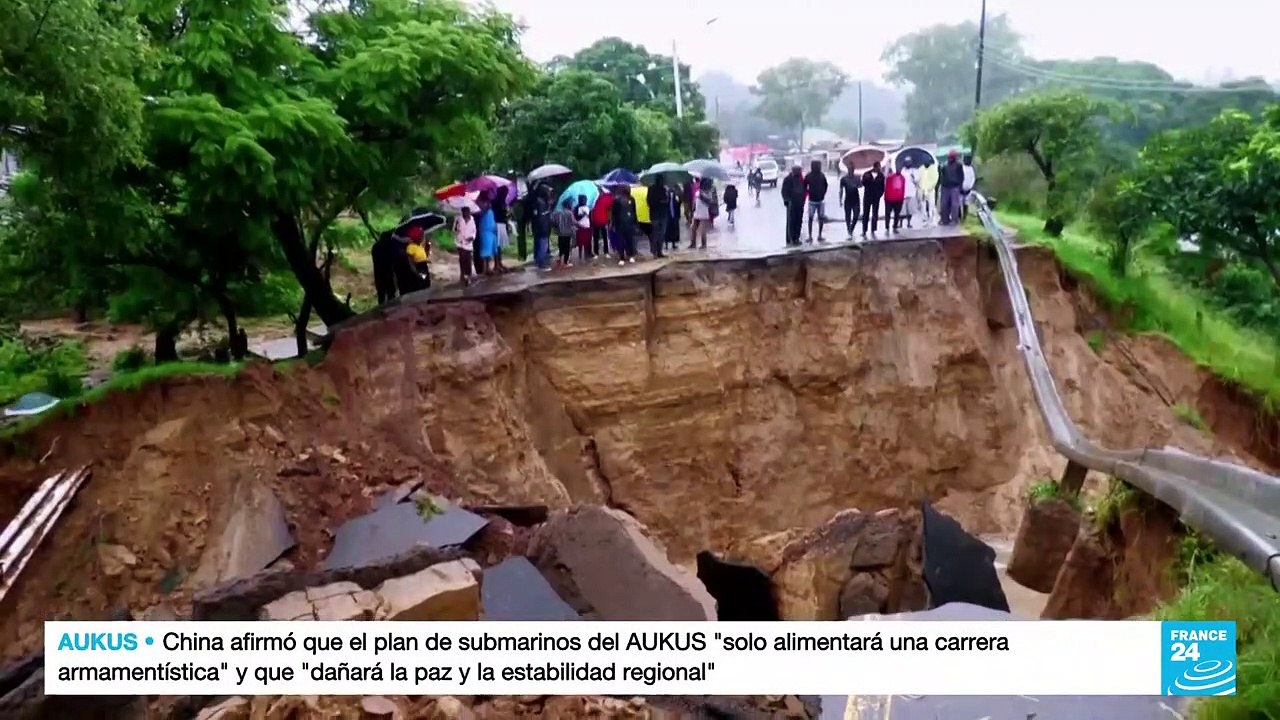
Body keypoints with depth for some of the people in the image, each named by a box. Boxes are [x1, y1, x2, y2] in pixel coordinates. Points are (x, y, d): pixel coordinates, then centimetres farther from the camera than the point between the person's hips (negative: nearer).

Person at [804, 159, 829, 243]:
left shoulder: (822, 175, 1)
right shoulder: (808, 176, -6)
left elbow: (825, 186, 12)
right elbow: (804, 187, 2)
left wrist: (823, 194, 6)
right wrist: (809, 193, -3)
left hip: (821, 200, 3)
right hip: (812, 200, -3)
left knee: (821, 218, 6)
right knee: (810, 218, -3)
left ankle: (820, 236, 15)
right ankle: (810, 236, 2)